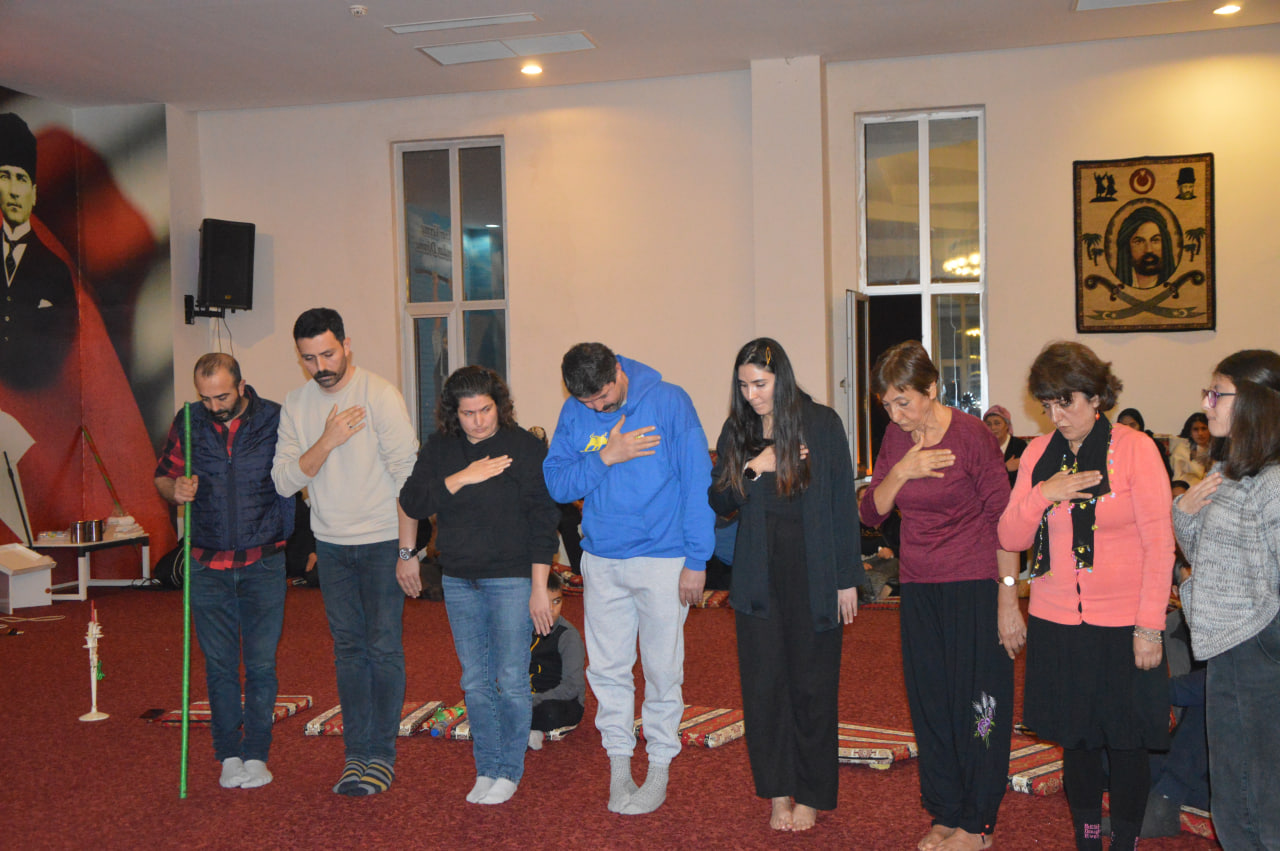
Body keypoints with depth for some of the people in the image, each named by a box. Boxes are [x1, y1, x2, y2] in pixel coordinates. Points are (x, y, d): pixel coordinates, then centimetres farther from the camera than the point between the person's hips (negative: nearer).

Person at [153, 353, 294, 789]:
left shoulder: (275, 420, -5)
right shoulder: (188, 423, 1)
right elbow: (163, 476, 12)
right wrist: (176, 490, -11)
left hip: (262, 561, -2)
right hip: (208, 564, 2)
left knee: (261, 663, 3)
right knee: (219, 664, 8)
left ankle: (256, 753, 15)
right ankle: (229, 754, 21)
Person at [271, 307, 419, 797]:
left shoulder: (379, 395, -12)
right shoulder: (295, 405, 2)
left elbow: (406, 475, -13)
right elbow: (284, 482, -4)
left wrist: (407, 550, -15)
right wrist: (327, 441, -19)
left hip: (382, 541, -4)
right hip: (331, 544, 4)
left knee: (384, 647, -1)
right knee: (348, 649, 10)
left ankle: (382, 755, 10)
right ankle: (356, 752, 19)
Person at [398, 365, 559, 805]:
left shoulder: (525, 447, -8)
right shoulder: (439, 449, 5)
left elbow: (543, 519, -8)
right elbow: (412, 502, -4)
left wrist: (539, 587, -11)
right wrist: (462, 478, -16)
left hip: (511, 579, -4)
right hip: (459, 581, 4)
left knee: (511, 681, 1)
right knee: (475, 682, 11)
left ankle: (509, 772, 16)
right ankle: (486, 770, 23)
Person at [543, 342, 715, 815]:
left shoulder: (669, 402, -9)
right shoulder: (574, 414, 2)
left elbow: (698, 483, -8)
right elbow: (556, 484, 0)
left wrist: (697, 561, -10)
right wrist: (604, 458, -16)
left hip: (662, 561, -3)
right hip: (601, 562, 3)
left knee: (663, 670, 5)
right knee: (607, 669, 9)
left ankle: (660, 767, 21)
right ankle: (618, 763, 24)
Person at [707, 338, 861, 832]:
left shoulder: (822, 425, -4)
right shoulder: (737, 431, 5)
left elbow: (843, 505, -2)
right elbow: (719, 502, 5)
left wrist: (847, 579, -4)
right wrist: (752, 469, -12)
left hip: (813, 575, -2)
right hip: (759, 575, 3)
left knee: (812, 684, 4)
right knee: (763, 682, 3)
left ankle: (811, 795, 19)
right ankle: (777, 792, 17)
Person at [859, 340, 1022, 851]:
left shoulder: (972, 436, -12)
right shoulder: (895, 439, 5)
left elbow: (1003, 519, -11)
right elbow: (871, 513, 5)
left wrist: (1008, 599, -13)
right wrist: (900, 473, -13)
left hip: (973, 587, -5)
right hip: (918, 589, 6)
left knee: (978, 702, 4)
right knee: (930, 704, 11)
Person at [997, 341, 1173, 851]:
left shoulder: (1134, 449, -5)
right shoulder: (1038, 453, 5)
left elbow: (1159, 544, -6)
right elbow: (1011, 538, 4)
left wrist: (1150, 626, -10)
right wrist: (1042, 495, -14)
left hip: (1121, 626, -3)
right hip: (1055, 624, 3)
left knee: (1126, 742, 6)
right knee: (1076, 739, 13)